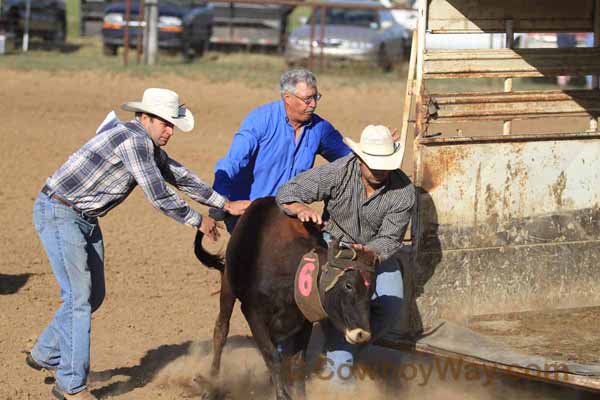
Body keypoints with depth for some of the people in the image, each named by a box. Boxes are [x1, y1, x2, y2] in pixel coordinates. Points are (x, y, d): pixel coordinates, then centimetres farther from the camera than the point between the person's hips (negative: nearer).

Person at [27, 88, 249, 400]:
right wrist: (198, 222, -8)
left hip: (85, 219, 10)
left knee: (93, 295, 15)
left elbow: (181, 177, 20)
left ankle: (45, 354, 31)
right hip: (58, 214, -10)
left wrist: (226, 205, 19)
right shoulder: (134, 140, -22)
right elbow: (158, 196, -21)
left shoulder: (149, 145, 10)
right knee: (79, 297, -10)